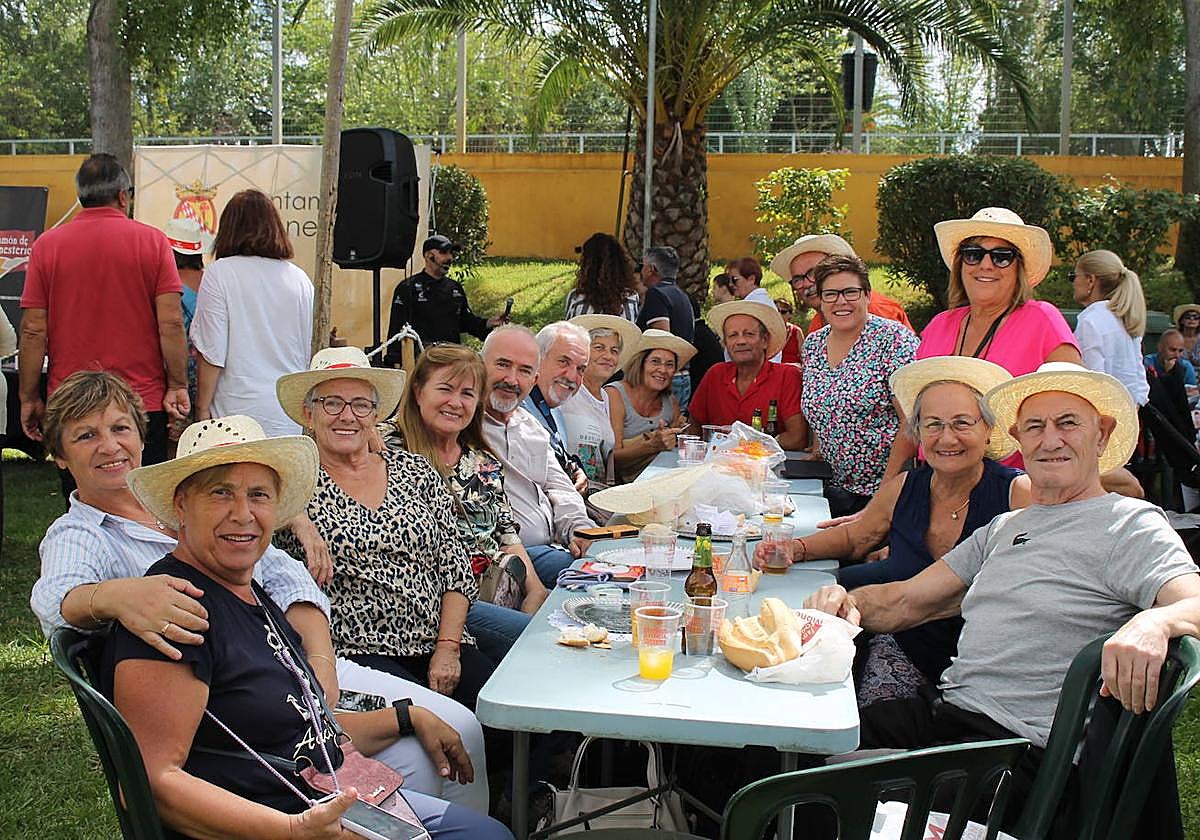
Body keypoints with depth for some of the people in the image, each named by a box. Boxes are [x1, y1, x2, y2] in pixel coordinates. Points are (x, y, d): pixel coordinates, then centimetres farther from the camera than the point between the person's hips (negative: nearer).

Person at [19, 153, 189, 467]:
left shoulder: (47, 244, 1)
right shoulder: (152, 241, -2)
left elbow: (33, 330, 0)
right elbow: (171, 323, -8)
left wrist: (29, 398, 7)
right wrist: (177, 386, -1)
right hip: (145, 403, -1)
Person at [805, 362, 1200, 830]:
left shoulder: (1129, 524, -2)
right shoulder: (1004, 528, 21)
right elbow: (906, 602, 19)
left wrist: (1154, 623, -41)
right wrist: (848, 602, -2)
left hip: (1025, 744, -7)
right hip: (944, 708, 7)